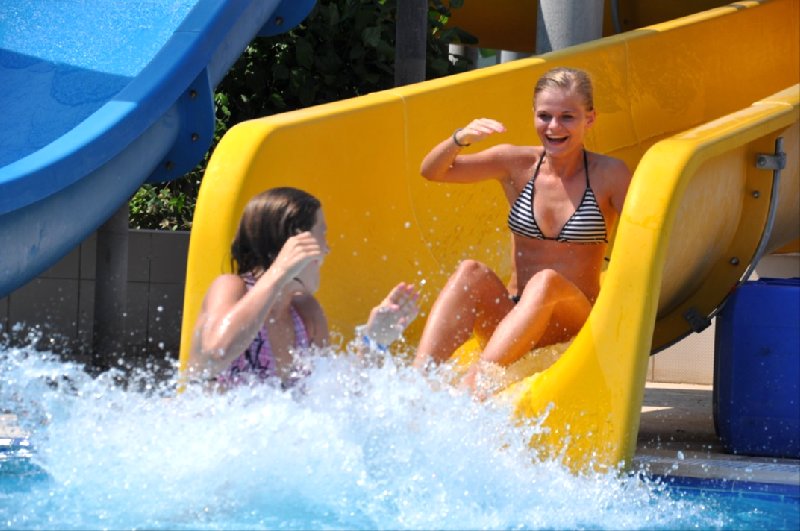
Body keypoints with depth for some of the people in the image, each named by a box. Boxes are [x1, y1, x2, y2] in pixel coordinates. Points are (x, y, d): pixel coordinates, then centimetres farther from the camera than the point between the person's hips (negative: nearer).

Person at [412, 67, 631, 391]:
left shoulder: (609, 175, -1)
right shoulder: (518, 164, 6)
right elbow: (431, 171, 1)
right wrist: (460, 138, -18)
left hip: (576, 320, -3)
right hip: (508, 317, 3)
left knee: (547, 281, -34)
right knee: (471, 273, -27)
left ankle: (471, 386, -49)